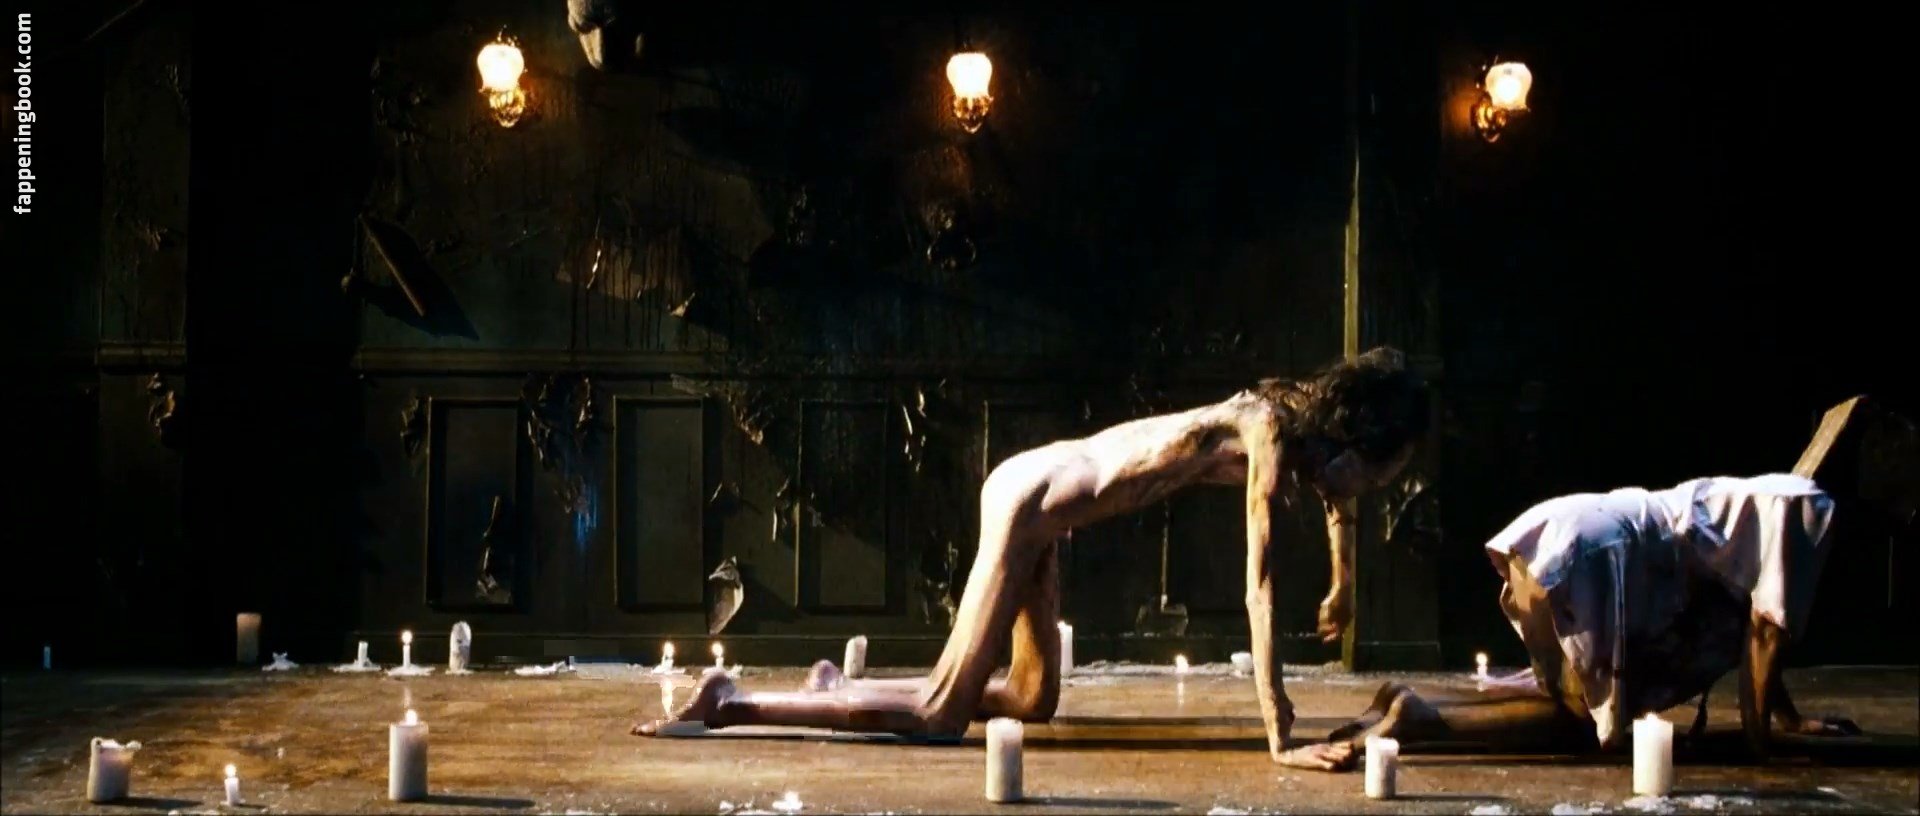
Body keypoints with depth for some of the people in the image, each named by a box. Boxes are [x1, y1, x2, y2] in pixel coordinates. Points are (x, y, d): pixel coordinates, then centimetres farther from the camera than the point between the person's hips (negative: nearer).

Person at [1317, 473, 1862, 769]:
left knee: (1580, 699, 18)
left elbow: (1750, 629, 37)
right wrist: (1757, 732, 3)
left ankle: (1413, 706, 4)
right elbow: (1767, 626, -4)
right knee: (1591, 721, -3)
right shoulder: (1799, 509, 2)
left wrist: (1792, 720, 43)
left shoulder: (1759, 508, 30)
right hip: (1591, 554, -10)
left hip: (1548, 540, 10)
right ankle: (1421, 719, -20)